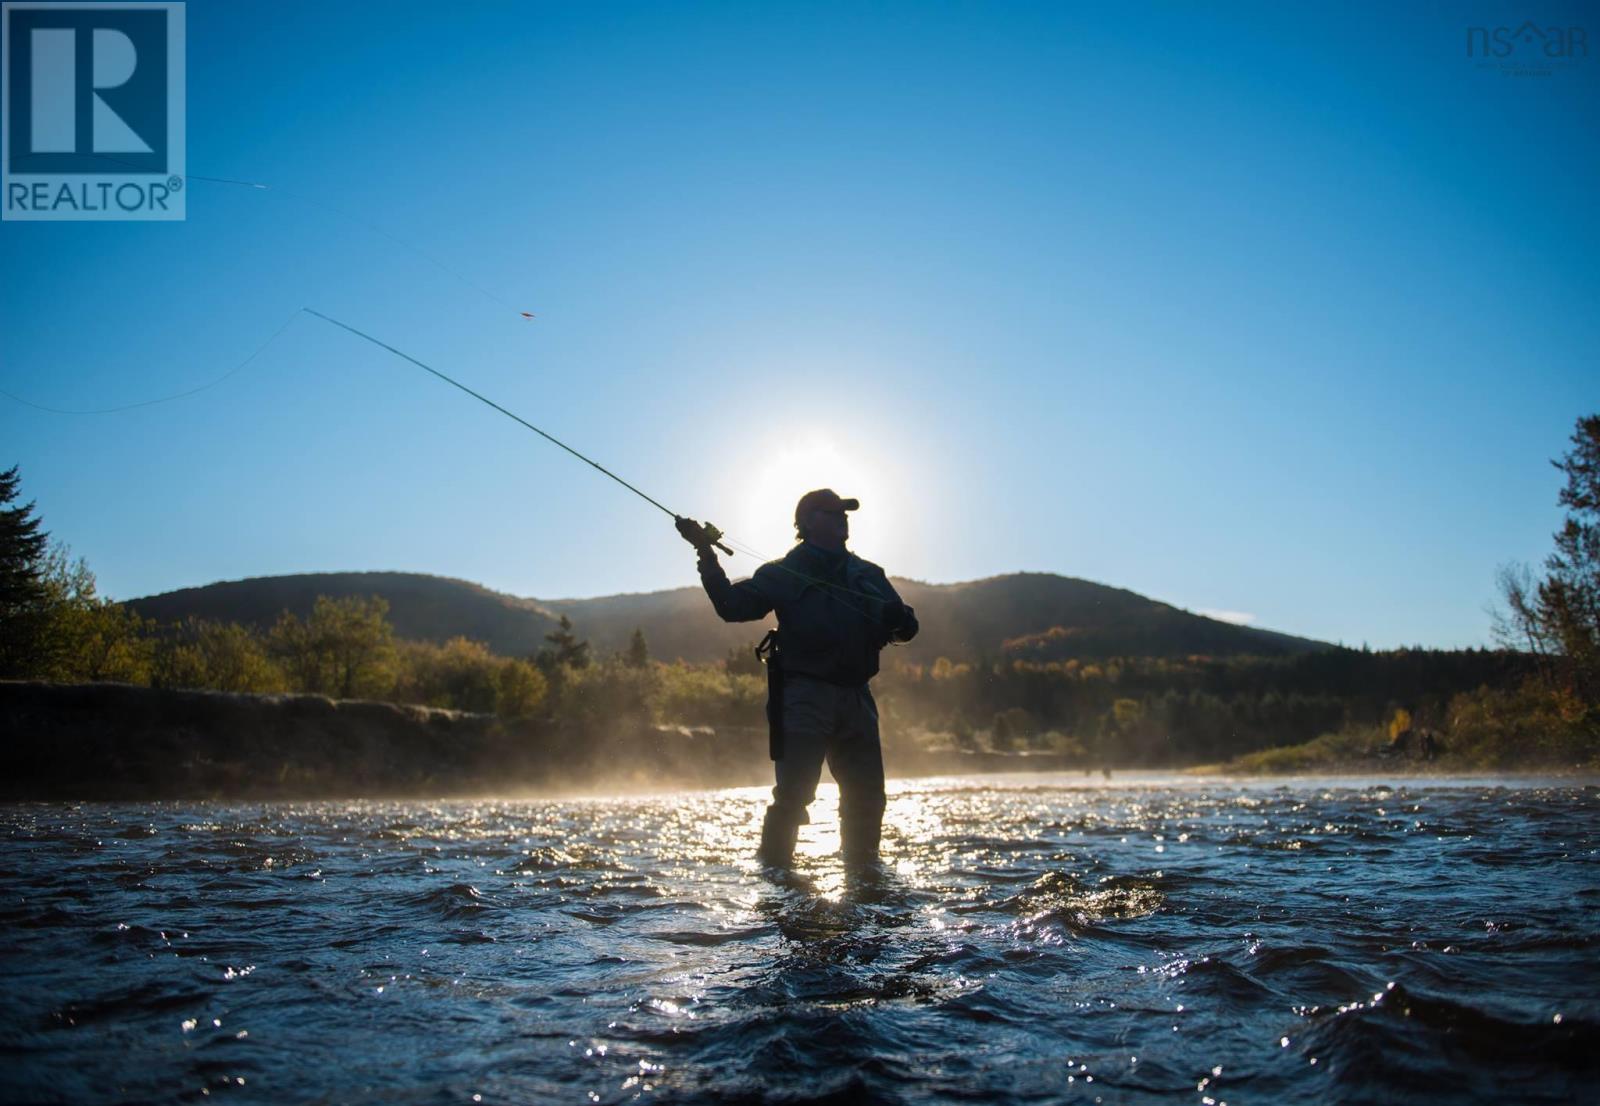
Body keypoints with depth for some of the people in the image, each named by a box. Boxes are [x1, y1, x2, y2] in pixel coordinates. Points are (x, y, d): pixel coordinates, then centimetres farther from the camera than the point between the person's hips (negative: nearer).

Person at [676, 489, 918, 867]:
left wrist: (898, 620, -8)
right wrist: (706, 554, -13)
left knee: (866, 796, 7)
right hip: (805, 696, -5)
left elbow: (907, 626, 17)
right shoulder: (783, 573, 6)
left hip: (855, 698, 5)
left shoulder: (868, 574, 19)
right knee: (793, 793, -12)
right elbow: (732, 606, -3)